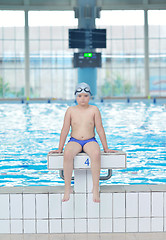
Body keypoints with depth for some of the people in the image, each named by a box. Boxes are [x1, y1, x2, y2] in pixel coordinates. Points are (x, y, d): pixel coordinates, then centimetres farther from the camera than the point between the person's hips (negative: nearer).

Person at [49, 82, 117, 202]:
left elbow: (100, 129, 3)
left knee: (96, 154, -37)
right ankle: (67, 188, -28)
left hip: (90, 141, 0)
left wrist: (106, 148, 3)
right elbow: (65, 129, 6)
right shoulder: (71, 110, 5)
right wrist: (60, 149, 5)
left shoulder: (94, 109, 3)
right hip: (74, 141, 1)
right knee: (67, 154, -36)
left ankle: (95, 188, -31)